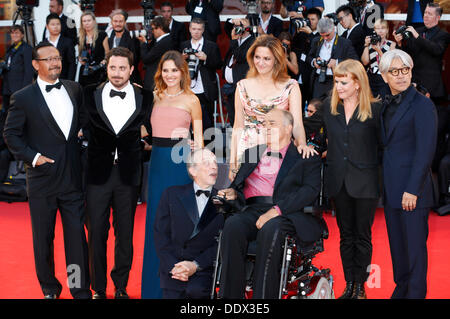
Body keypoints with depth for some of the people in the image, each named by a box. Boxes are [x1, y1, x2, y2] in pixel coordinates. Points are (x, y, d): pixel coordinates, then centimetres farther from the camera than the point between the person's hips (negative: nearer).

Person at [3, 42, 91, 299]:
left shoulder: (75, 89, 6)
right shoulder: (23, 98, -5)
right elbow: (11, 134, -1)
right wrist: (32, 157, -10)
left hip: (72, 179, 2)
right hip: (42, 180, -2)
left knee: (77, 236, 4)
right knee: (43, 238, 10)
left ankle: (81, 289, 15)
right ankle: (49, 288, 27)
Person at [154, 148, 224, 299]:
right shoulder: (172, 194, 10)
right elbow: (160, 234, 4)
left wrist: (195, 265, -13)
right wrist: (172, 266, -10)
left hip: (204, 269, -1)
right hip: (172, 267, 1)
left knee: (196, 290, -29)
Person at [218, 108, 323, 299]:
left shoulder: (305, 157, 12)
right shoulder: (252, 153, 29)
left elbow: (311, 190, -3)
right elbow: (239, 181, 29)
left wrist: (277, 210, -17)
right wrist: (233, 193, 3)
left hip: (286, 213, -3)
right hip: (252, 210, 4)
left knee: (270, 228, -38)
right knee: (232, 225, -30)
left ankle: (263, 296, -33)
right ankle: (230, 295, -29)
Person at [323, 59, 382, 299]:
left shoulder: (374, 108, -8)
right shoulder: (329, 106, 4)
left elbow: (381, 143, -2)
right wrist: (332, 157, 5)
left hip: (365, 181, -4)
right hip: (339, 179, 4)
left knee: (362, 235, 6)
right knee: (346, 235, 11)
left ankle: (360, 287, 16)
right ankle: (349, 285, 19)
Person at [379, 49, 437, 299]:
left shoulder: (422, 105, -11)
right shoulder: (387, 104, 13)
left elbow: (425, 151, -16)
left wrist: (412, 189, -19)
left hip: (412, 185, -7)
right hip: (391, 186, 7)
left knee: (414, 243, 0)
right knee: (396, 240, 15)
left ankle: (416, 292, 12)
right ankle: (401, 287, 29)